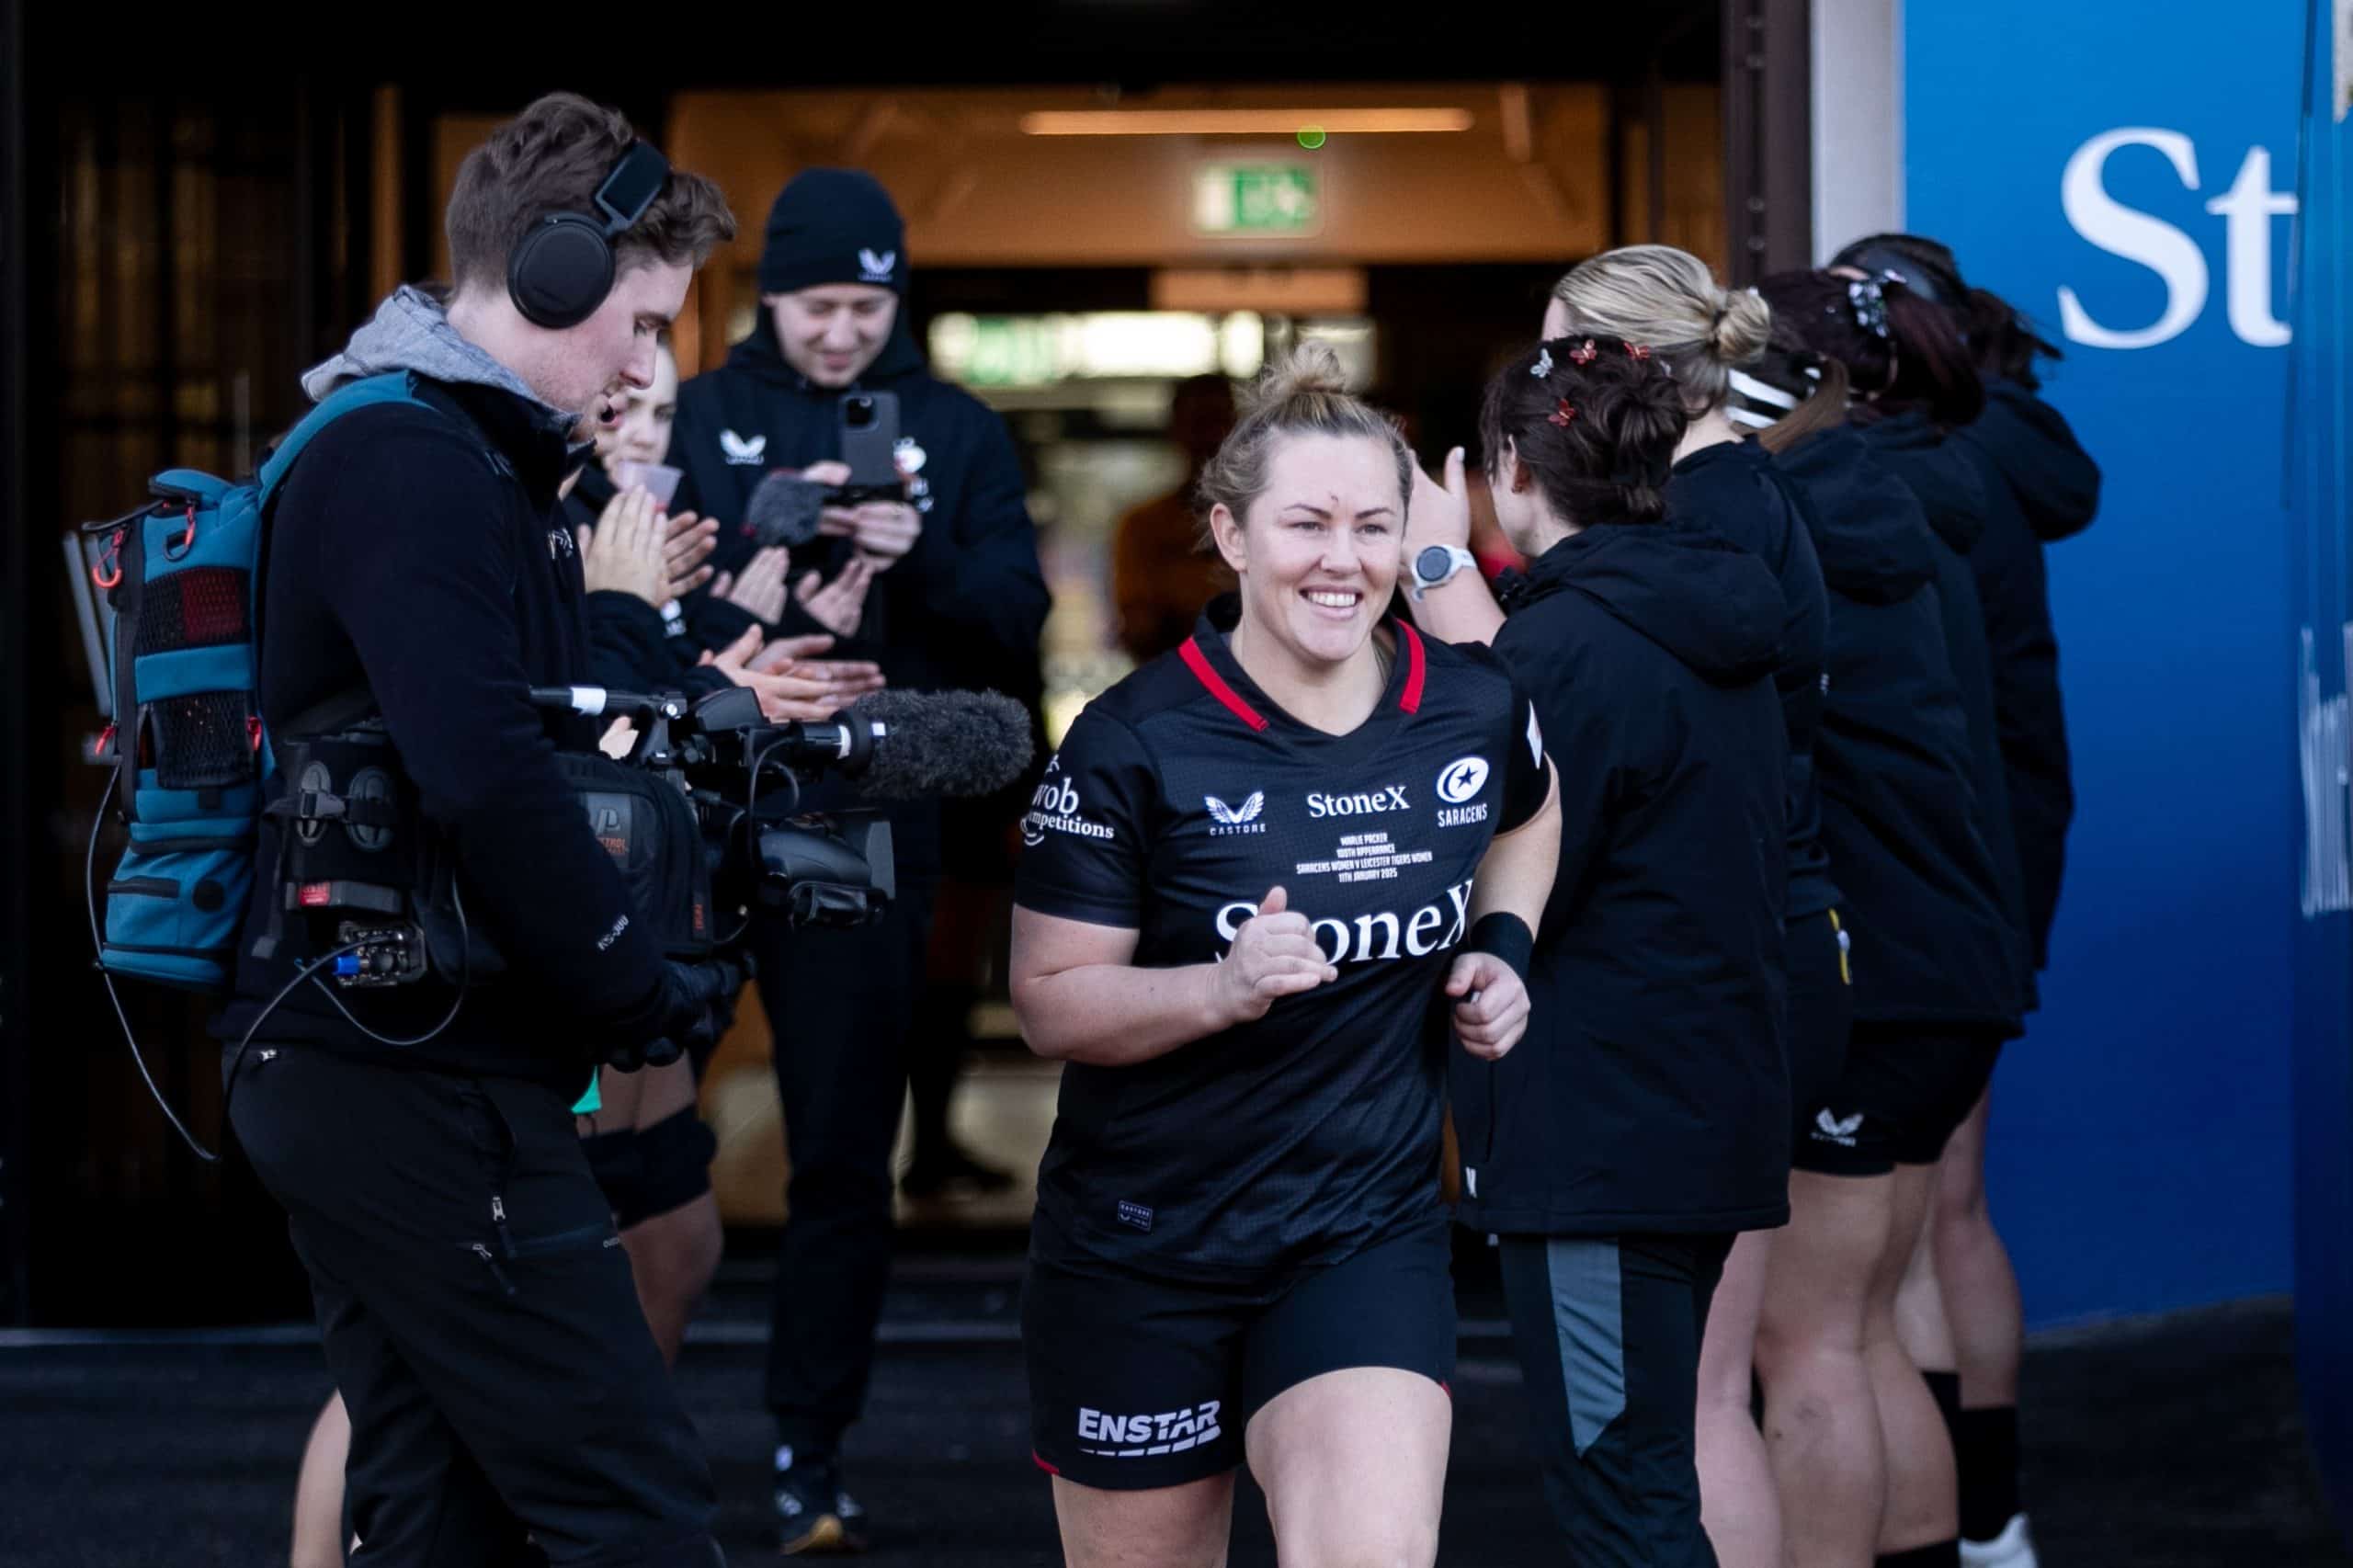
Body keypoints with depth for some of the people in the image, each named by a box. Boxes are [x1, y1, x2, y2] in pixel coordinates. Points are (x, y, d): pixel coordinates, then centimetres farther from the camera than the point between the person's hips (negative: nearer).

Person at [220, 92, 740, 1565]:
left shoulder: (416, 449, 17)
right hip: (424, 1081, -11)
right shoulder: (416, 467, -16)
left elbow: (525, 716, 20)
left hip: (341, 1069, 11)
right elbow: (487, 781, -27)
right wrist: (646, 991, -17)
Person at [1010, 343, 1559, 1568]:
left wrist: (1501, 949, 5)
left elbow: (1526, 817, 23)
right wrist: (1223, 986, -27)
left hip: (1367, 1233, 2)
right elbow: (1048, 1004, -11)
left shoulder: (1475, 709, -3)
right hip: (1142, 1246, -1)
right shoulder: (1135, 745, -13)